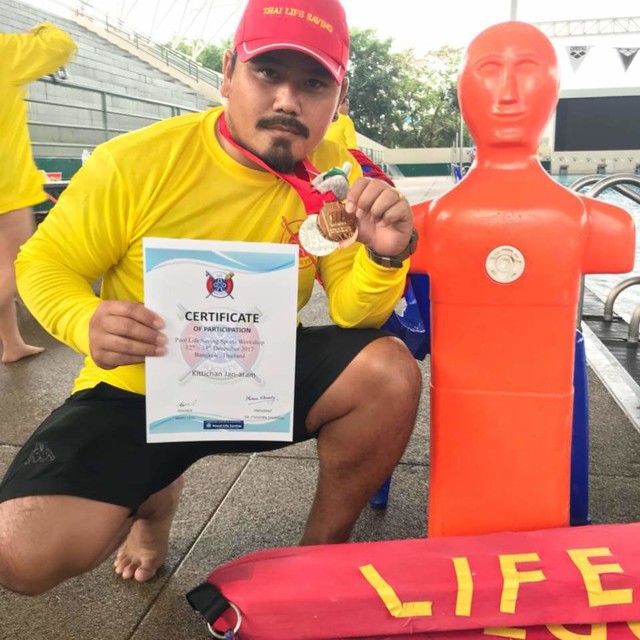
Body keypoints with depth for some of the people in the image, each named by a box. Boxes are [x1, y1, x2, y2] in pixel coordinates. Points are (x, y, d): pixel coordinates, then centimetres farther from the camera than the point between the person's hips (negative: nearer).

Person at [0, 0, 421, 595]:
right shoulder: (136, 162, -15)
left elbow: (352, 312, -6)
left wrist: (384, 257, -29)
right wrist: (88, 325, -28)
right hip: (136, 392, -1)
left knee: (390, 371, -23)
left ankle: (319, 553, 4)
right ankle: (156, 497, 18)